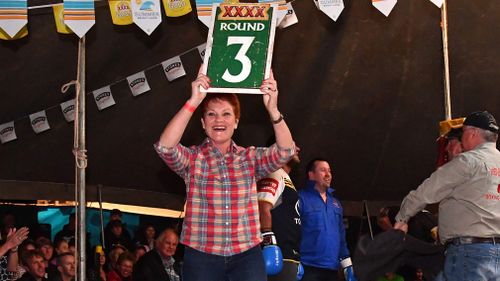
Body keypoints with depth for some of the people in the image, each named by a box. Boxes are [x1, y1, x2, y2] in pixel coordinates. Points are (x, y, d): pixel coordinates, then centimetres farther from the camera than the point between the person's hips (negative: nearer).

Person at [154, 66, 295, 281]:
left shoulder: (251, 158, 7)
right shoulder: (192, 159, 2)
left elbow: (286, 152, -11)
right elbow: (165, 147, -18)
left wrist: (272, 109, -27)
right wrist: (193, 102, -25)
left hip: (247, 256, 1)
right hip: (202, 257, -1)